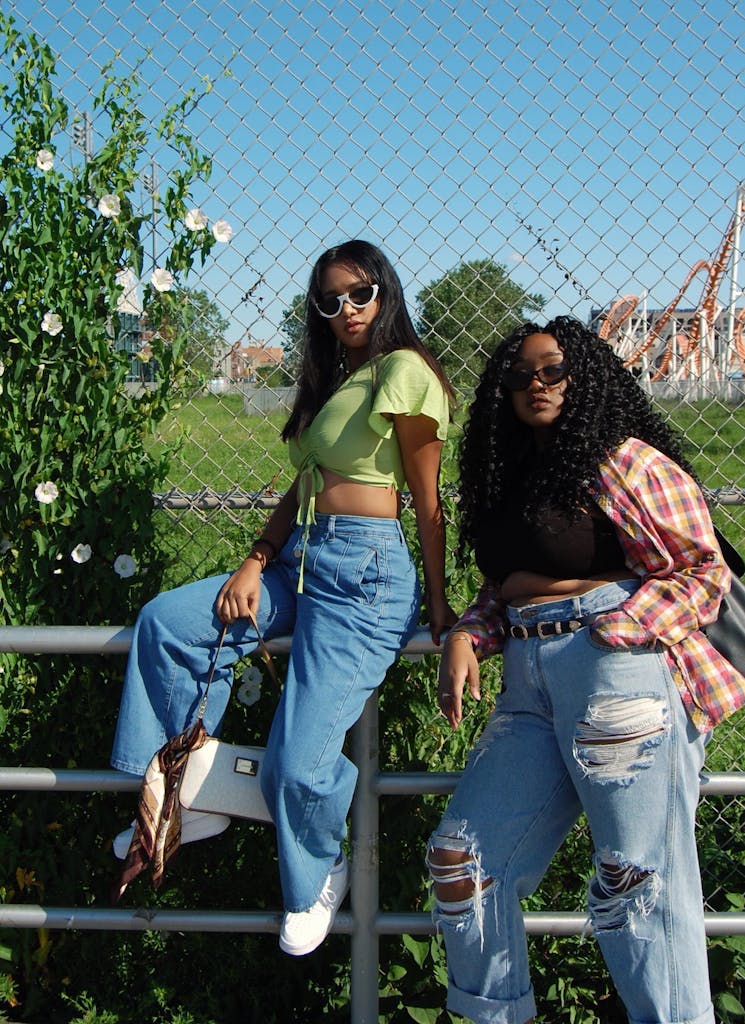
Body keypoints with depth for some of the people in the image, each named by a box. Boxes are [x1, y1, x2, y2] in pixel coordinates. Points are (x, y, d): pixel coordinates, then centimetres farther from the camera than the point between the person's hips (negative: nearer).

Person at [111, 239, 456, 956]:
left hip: (366, 572, -9)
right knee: (166, 622, -1)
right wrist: (255, 564, 3)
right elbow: (300, 490, 16)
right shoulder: (333, 380, 21)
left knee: (298, 763, -13)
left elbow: (427, 502, -8)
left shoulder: (402, 371, -7)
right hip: (301, 561, 10)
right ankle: (187, 800, 9)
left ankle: (317, 879, 20)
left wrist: (437, 606, -6)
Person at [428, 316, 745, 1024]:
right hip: (528, 684, 7)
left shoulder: (626, 461, -2)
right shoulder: (507, 480, 20)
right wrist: (464, 639, 4)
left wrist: (613, 631, -16)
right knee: (458, 856, 6)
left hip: (619, 667, -7)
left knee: (637, 881, -6)